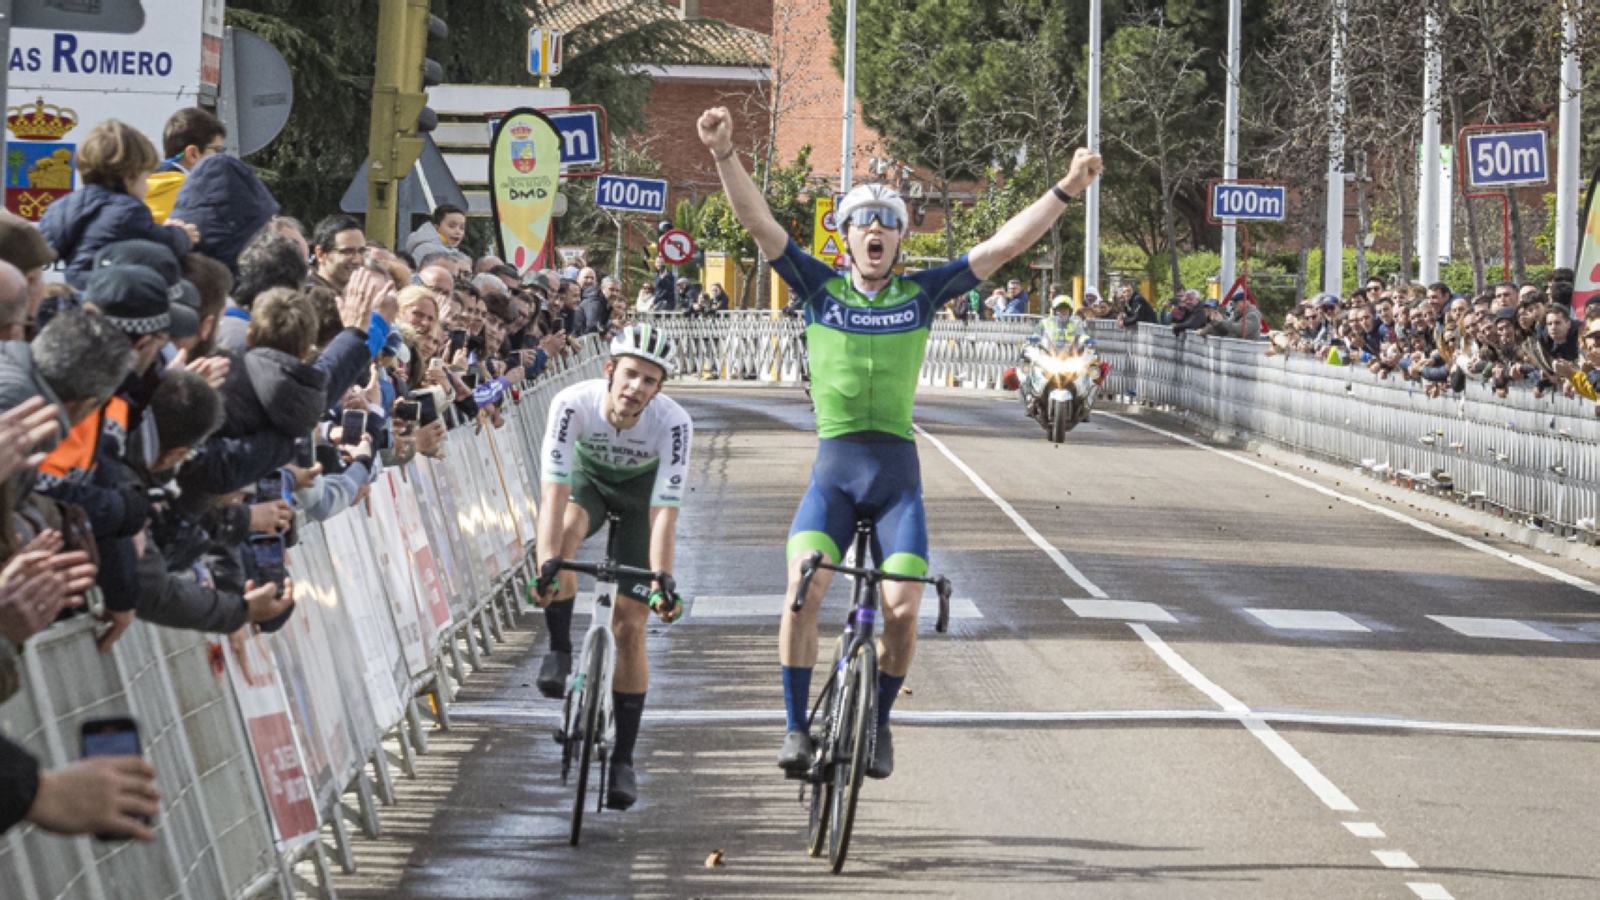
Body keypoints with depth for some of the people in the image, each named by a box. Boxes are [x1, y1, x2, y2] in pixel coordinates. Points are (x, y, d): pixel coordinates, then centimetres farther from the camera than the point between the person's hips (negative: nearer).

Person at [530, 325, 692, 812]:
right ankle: (560, 650, -17)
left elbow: (664, 512, -37)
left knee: (629, 625, -8)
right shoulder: (574, 403, -34)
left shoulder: (673, 423, -34)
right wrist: (547, 565, -51)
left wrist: (662, 583, -47)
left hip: (641, 488, -1)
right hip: (588, 477, 1)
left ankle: (623, 759, 1)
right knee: (564, 530, -37)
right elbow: (554, 489, -40)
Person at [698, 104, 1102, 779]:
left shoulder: (921, 293, 7)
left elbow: (1004, 245, 1)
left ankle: (878, 721, 12)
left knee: (902, 609, -13)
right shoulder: (820, 287, 5)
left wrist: (1066, 191, -7)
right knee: (803, 587, -22)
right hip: (832, 470, -1)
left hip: (897, 474, 1)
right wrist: (724, 154, -17)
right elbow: (756, 221, -4)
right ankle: (797, 727, -9)